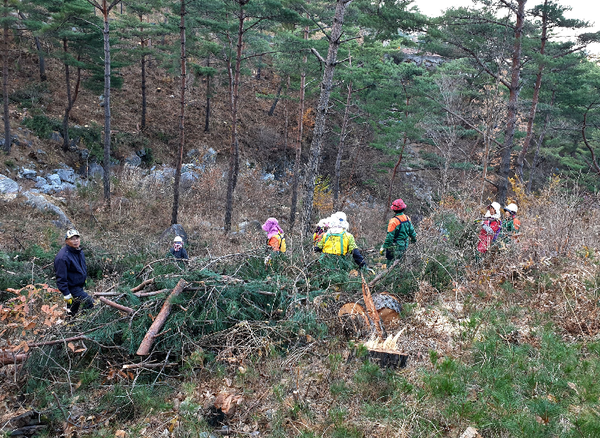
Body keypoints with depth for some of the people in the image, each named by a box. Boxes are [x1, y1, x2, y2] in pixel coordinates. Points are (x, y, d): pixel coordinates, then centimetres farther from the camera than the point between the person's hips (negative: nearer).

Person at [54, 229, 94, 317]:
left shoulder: (79, 251, 0)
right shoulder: (63, 257, -29)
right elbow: (61, 278, -25)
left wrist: (84, 278, 26)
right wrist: (66, 294, -23)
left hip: (79, 285, 9)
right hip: (71, 288, -9)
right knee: (90, 303, -10)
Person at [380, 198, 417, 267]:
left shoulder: (393, 221, -23)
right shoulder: (407, 218, -1)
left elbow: (389, 237, -22)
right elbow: (412, 231, 10)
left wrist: (383, 247, -14)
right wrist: (414, 240, 28)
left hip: (395, 247, -7)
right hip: (404, 246, 7)